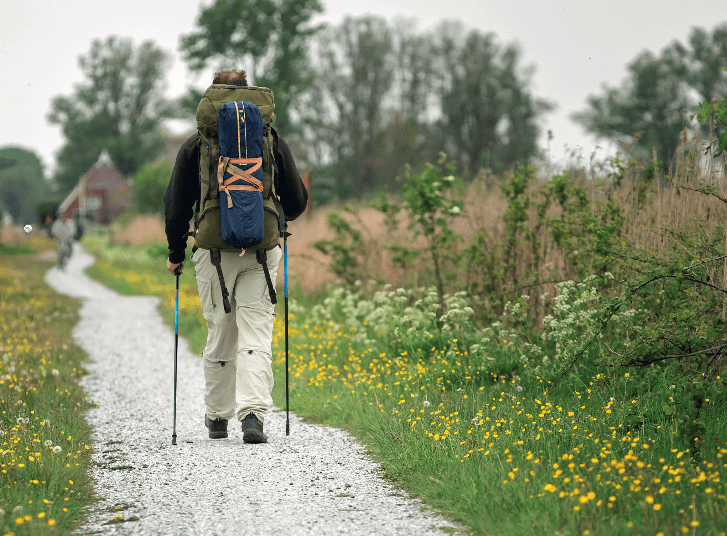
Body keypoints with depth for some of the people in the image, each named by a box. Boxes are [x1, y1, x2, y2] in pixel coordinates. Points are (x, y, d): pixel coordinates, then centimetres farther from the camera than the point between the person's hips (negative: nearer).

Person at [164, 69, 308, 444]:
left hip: (213, 251, 0)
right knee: (256, 334, -3)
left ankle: (217, 418, 22)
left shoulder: (195, 145, 2)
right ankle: (253, 413, -20)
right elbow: (297, 202, 8)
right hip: (261, 251, 0)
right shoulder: (272, 141, 4)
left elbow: (176, 205, 4)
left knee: (220, 336, 12)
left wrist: (176, 253, 17)